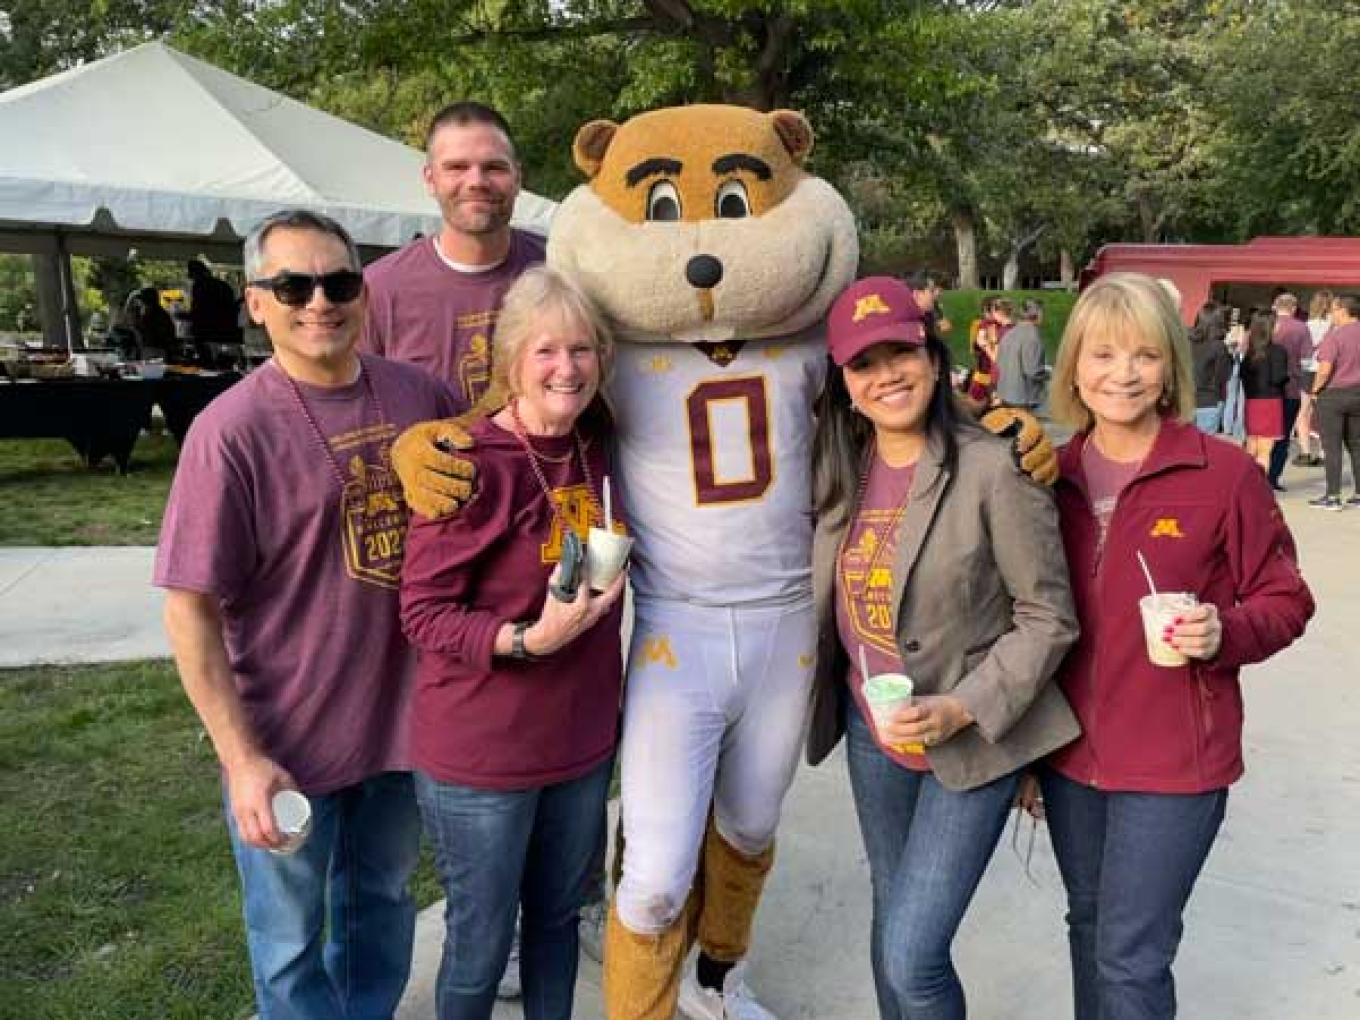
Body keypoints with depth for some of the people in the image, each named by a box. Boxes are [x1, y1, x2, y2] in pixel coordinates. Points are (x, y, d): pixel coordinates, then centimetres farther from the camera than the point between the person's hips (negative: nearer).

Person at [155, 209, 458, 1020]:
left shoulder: (419, 396, -3)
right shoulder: (232, 429, -17)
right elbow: (190, 609, -15)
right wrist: (242, 757, -16)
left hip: (404, 715, 5)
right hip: (286, 740, -4)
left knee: (383, 902, 26)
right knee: (293, 941, 16)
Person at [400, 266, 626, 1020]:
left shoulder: (599, 446, 0)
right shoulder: (467, 464, -19)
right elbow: (422, 613, -17)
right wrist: (529, 639, -30)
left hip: (583, 739, 6)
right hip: (479, 755, -5)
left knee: (558, 916, 22)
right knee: (480, 942, 12)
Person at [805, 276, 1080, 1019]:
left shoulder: (991, 469, -19)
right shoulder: (838, 467, -2)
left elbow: (1049, 617, -14)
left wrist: (961, 710, -21)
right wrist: (827, 702, 10)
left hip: (972, 741, -5)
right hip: (871, 732, 6)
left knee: (913, 956, -4)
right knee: (891, 922, 21)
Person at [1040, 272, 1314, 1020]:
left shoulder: (1225, 472, -12)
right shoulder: (1053, 475, 0)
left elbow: (1285, 600, -3)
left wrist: (1225, 634, -25)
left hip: (1175, 760, -4)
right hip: (1070, 754, 4)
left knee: (1130, 958, 0)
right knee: (1091, 931, 20)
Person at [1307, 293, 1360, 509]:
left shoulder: (1335, 335, -16)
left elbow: (1325, 369, -23)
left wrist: (1315, 389, -8)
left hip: (1333, 394, -6)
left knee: (1332, 447, 0)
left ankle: (1332, 496, 1)